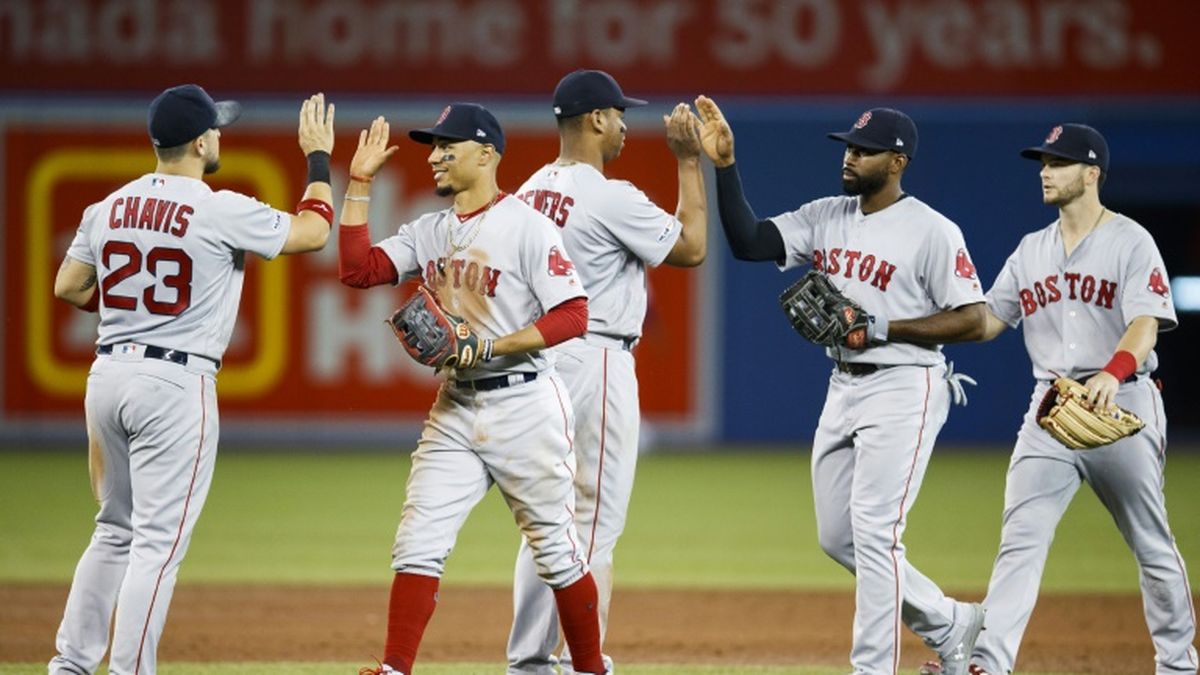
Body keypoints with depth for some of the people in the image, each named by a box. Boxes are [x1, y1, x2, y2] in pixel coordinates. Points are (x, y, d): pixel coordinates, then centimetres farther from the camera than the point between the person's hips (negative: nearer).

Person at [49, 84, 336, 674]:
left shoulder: (108, 209, 7)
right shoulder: (222, 211, -12)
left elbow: (68, 287, 15)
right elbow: (312, 232, -3)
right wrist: (318, 158, 9)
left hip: (107, 376, 7)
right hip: (175, 385, -7)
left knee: (115, 531, 18)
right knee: (158, 542, -4)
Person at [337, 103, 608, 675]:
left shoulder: (526, 226, -10)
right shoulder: (430, 231, 10)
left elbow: (572, 316, -15)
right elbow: (357, 269, 1)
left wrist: (492, 347, -23)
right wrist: (359, 183, -1)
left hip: (524, 405, -6)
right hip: (455, 408, 6)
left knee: (556, 550, 5)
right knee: (417, 543, -4)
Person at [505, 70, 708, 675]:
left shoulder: (530, 192, 10)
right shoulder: (610, 196, -15)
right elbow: (691, 247, -8)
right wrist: (689, 161, -2)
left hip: (537, 358, 9)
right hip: (595, 359, -9)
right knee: (596, 519, -5)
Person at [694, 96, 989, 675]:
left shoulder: (932, 231, -11)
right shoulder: (825, 218, 8)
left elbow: (973, 321, -14)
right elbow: (746, 242, 0)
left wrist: (883, 328, -20)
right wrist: (724, 166, -11)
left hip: (903, 391, -8)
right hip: (842, 386, 8)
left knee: (872, 531, -13)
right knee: (838, 537, 11)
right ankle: (947, 622, 25)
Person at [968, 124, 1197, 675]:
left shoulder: (1131, 242, -5)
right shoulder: (1032, 250, 13)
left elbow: (1145, 326, -18)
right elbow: (987, 320, 16)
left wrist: (1113, 372, -37)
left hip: (1122, 403, -4)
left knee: (1151, 543, 6)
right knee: (1020, 540, -9)